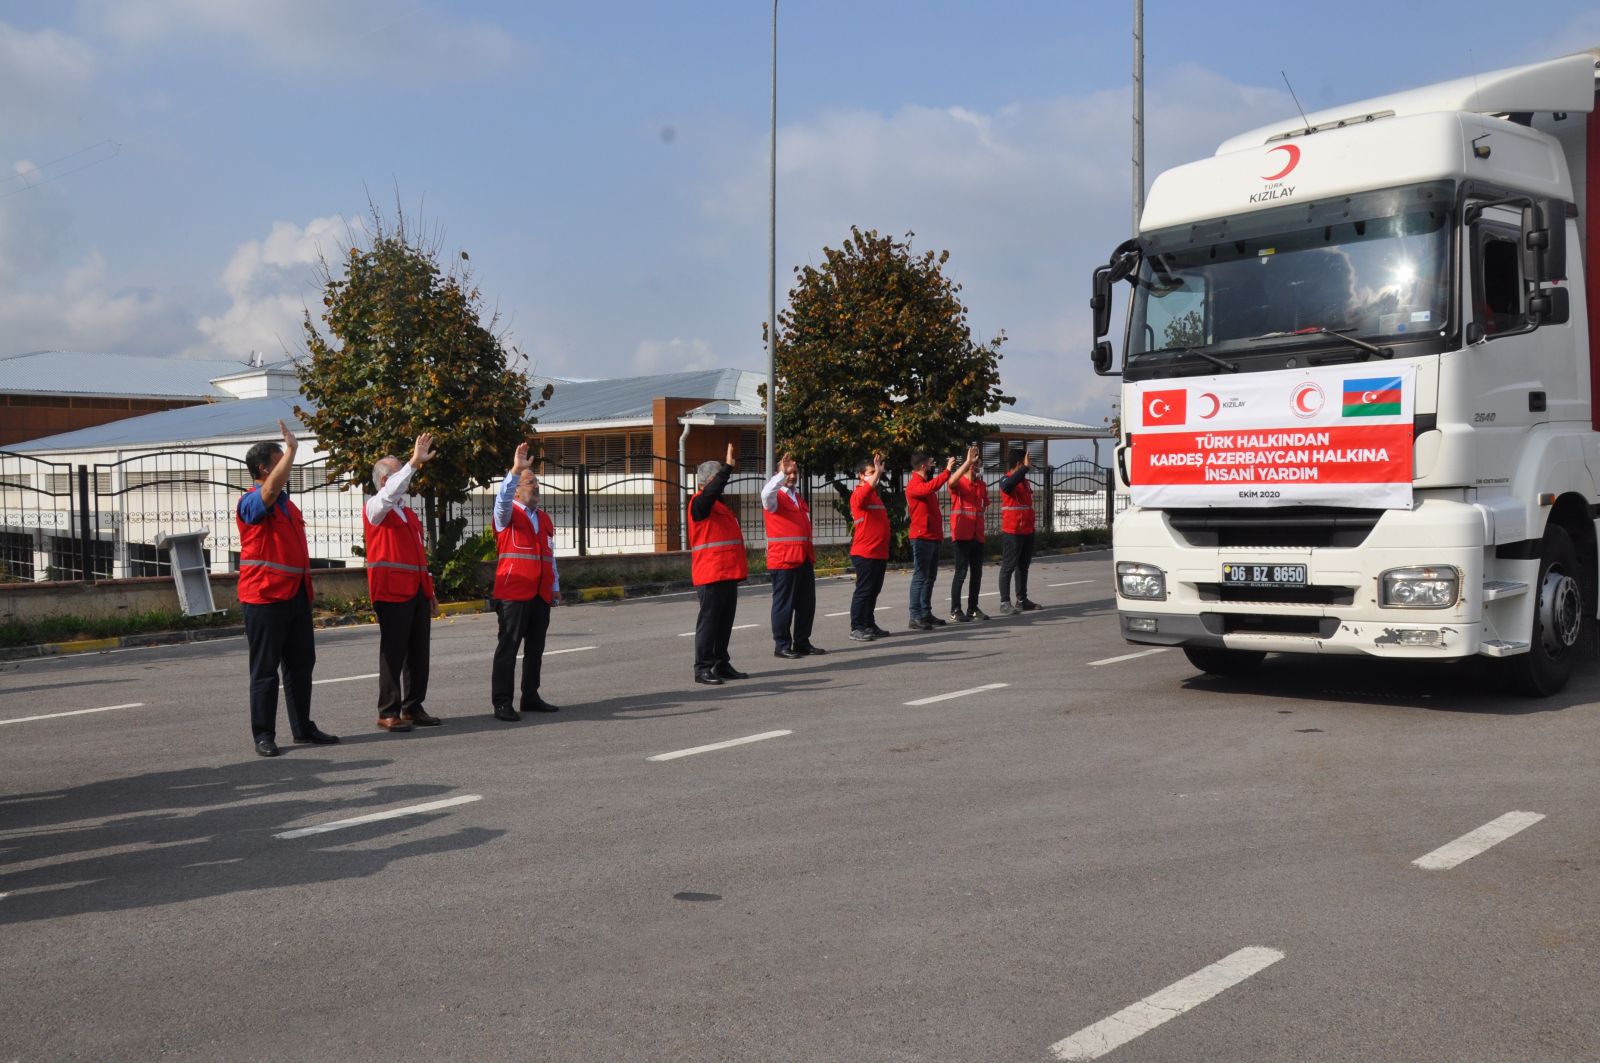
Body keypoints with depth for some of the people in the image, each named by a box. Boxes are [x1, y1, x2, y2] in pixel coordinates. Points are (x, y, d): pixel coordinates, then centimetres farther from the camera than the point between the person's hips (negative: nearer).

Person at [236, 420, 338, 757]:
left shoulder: (286, 503, 19)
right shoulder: (250, 502, -8)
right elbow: (270, 490, -31)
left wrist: (307, 589, 22)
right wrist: (291, 449, -28)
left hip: (296, 595, 8)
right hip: (265, 596, -8)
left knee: (301, 664, 12)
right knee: (265, 668, -2)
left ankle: (303, 727, 21)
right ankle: (264, 735, 4)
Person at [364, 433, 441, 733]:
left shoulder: (407, 511, 21)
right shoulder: (374, 508, -3)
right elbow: (390, 494, -27)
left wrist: (429, 590, 20)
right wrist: (415, 462, -31)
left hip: (417, 592, 8)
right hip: (392, 592, -8)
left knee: (419, 652, 8)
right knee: (393, 652, -5)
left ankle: (413, 708, 17)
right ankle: (388, 713, 1)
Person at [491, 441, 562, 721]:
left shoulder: (545, 519, 18)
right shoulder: (507, 515, 1)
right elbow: (503, 499, -23)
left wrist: (555, 587, 16)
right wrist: (516, 470, -32)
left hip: (541, 594, 6)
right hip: (514, 593, -6)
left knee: (536, 648, 10)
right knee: (508, 646, -5)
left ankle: (530, 697, 20)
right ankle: (502, 703, -3)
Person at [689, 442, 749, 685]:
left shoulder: (719, 504, 22)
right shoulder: (699, 502, -7)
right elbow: (712, 491, -29)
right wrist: (728, 466, -27)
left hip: (729, 572, 9)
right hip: (711, 573, -9)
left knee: (725, 620, 12)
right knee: (709, 619, -7)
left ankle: (721, 665, 19)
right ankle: (703, 668, -4)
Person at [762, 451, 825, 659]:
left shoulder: (798, 498, 20)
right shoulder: (775, 497, -4)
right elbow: (766, 493, -29)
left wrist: (812, 554, 23)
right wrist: (781, 474, -36)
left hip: (804, 560, 8)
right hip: (783, 560, -8)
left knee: (807, 603, 11)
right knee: (784, 604, -3)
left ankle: (802, 642, 20)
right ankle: (782, 646, 4)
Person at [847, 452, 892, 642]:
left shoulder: (874, 495, 18)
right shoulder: (858, 494, -9)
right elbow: (868, 487, -34)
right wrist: (878, 471, -35)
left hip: (879, 553, 9)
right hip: (865, 553, -9)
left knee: (874, 591, 13)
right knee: (863, 590, -6)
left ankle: (869, 625, 21)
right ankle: (856, 628, -3)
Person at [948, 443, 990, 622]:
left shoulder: (982, 485, 13)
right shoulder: (959, 483, -6)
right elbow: (952, 482, -30)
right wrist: (968, 462, -35)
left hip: (978, 535, 6)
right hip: (962, 535, -6)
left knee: (977, 573, 9)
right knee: (961, 572, -6)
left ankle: (973, 608, 19)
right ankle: (955, 610, -1)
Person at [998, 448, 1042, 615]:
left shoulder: (1026, 482, 15)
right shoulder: (1007, 480, -10)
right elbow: (1008, 484, -36)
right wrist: (1026, 467, -35)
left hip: (1027, 531, 8)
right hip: (1012, 532, -8)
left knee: (1023, 566, 14)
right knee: (1008, 567, -5)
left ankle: (1022, 600, 22)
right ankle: (1004, 602, -3)